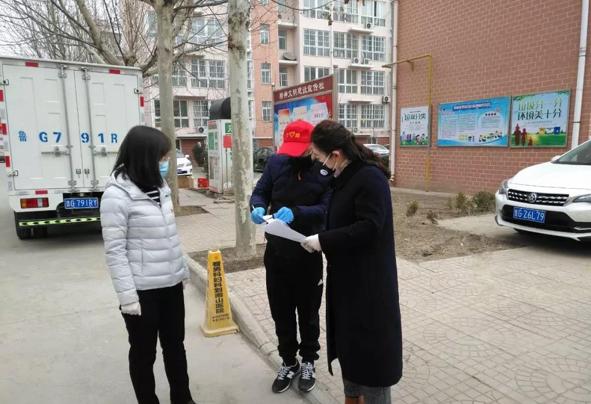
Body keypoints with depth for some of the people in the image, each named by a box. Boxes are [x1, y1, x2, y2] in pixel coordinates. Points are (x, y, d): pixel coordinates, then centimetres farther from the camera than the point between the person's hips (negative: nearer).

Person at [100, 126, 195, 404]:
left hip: (172, 284, 7)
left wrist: (182, 269, 15)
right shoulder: (117, 194, -15)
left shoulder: (159, 186, 6)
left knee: (175, 345, 20)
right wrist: (127, 296, -16)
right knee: (144, 352, 13)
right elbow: (115, 250, -15)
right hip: (143, 290, -7)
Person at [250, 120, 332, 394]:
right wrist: (258, 207, -19)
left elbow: (326, 208, -17)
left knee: (308, 312, 15)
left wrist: (296, 212, -32)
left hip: (308, 253, -3)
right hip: (276, 251, 3)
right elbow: (259, 192, 3)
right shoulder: (276, 162, -2)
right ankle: (288, 361, 37)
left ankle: (308, 361, 37)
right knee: (280, 311, 16)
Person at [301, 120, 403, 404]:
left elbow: (368, 228, -26)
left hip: (368, 280, -9)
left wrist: (322, 241, -22)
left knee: (369, 347, 5)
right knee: (349, 343, 20)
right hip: (346, 277, 9)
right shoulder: (344, 177, 8)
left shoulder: (370, 177, -20)